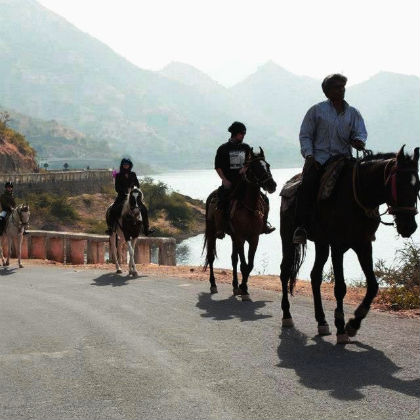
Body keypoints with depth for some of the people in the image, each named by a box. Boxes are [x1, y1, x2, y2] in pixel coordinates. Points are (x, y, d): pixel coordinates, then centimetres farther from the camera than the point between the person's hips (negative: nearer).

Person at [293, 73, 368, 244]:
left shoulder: (353, 113, 16)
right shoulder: (316, 110, 9)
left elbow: (361, 133, 8)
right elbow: (305, 135, 7)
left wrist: (358, 141, -18)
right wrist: (309, 155, -9)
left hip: (343, 157, 2)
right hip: (319, 158, -2)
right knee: (308, 183, -29)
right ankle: (301, 227, -30)